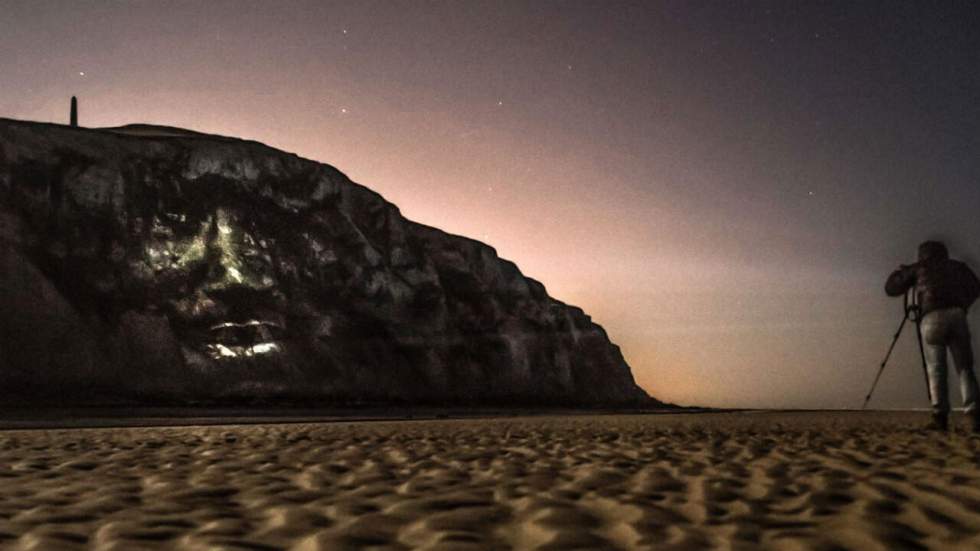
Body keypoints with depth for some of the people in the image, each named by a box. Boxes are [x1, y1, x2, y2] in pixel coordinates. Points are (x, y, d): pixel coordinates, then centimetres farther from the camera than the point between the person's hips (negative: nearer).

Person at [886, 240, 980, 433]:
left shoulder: (918, 268, 21)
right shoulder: (958, 266, 26)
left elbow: (891, 289, 22)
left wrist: (900, 272, 40)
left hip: (932, 318, -1)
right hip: (957, 316, 1)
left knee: (936, 369, 2)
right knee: (965, 368, 3)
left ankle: (940, 416, -9)